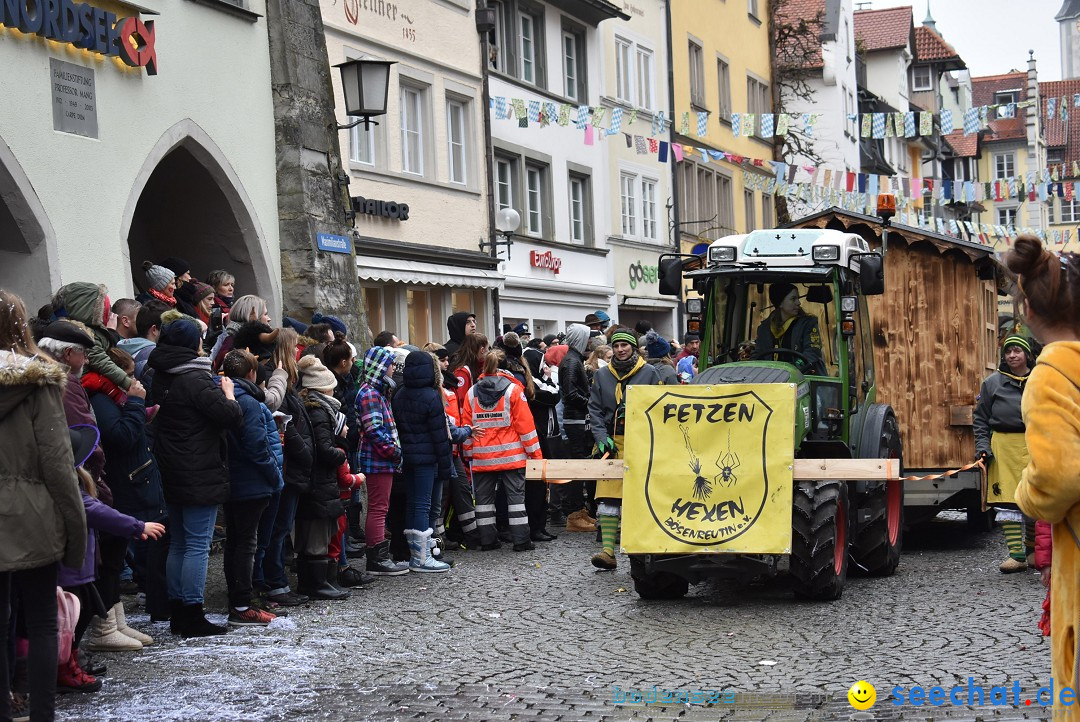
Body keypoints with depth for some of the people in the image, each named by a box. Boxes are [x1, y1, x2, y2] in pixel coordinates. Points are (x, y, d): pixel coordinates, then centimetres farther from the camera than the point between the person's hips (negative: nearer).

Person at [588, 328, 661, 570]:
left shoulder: (649, 373, 3)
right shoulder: (602, 375, 11)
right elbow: (595, 410, 7)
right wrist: (602, 438, -5)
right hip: (612, 443, 2)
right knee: (608, 496, -8)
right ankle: (607, 551, -11)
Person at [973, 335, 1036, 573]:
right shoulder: (993, 382, 8)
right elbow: (980, 418, 11)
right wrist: (982, 446, 0)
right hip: (1003, 447, 0)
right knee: (1007, 501, -6)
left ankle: (1033, 550, 22)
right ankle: (1016, 554, -5)